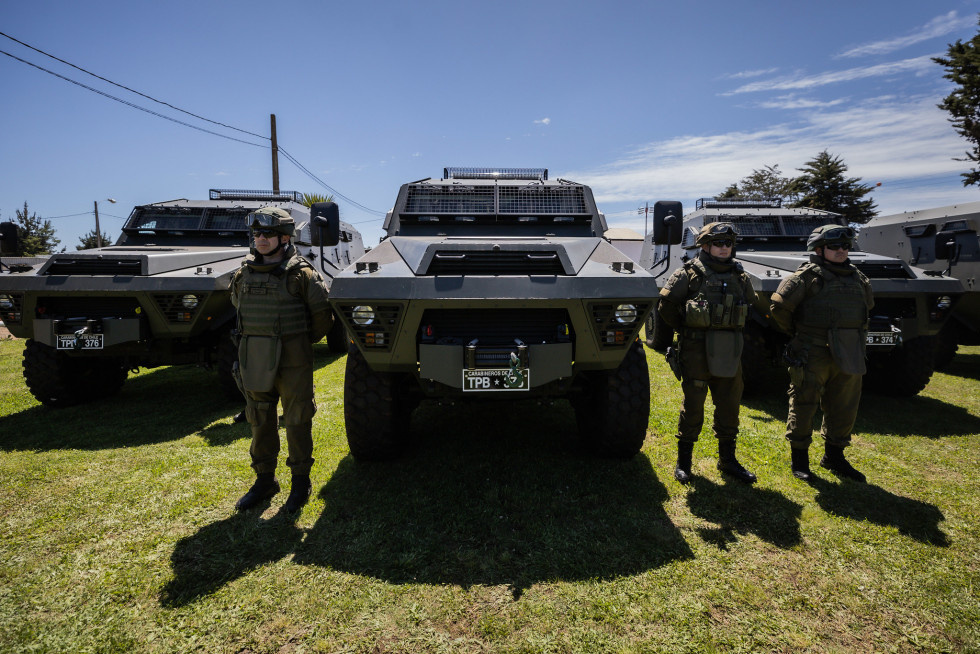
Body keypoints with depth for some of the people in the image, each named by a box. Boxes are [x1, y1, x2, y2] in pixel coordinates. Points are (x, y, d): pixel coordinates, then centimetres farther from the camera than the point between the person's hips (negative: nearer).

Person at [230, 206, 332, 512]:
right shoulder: (244, 273, 6)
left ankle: (300, 483, 18)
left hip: (291, 360, -5)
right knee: (260, 421, 13)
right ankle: (264, 480, 28)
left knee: (297, 421, 3)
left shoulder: (300, 273, -10)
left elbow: (322, 312, -2)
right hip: (252, 359, 5)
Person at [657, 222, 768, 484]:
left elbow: (758, 308, 22)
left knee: (729, 404, 10)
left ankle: (727, 459, 25)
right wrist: (686, 330, 0)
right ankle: (683, 461, 13)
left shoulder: (740, 278, 11)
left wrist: (733, 332, 13)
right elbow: (666, 306, -4)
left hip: (729, 352, 5)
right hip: (696, 351, -5)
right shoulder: (688, 274, -4)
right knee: (693, 404, 0)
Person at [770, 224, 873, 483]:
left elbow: (868, 305, 30)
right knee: (804, 405, 1)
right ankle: (799, 459, 14)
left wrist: (853, 334, 21)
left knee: (844, 408, 13)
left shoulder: (858, 278, 13)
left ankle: (834, 456, 29)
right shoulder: (808, 275, -7)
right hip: (813, 355, -6)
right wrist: (798, 333, 1)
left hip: (849, 356, 6)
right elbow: (780, 306, -10)